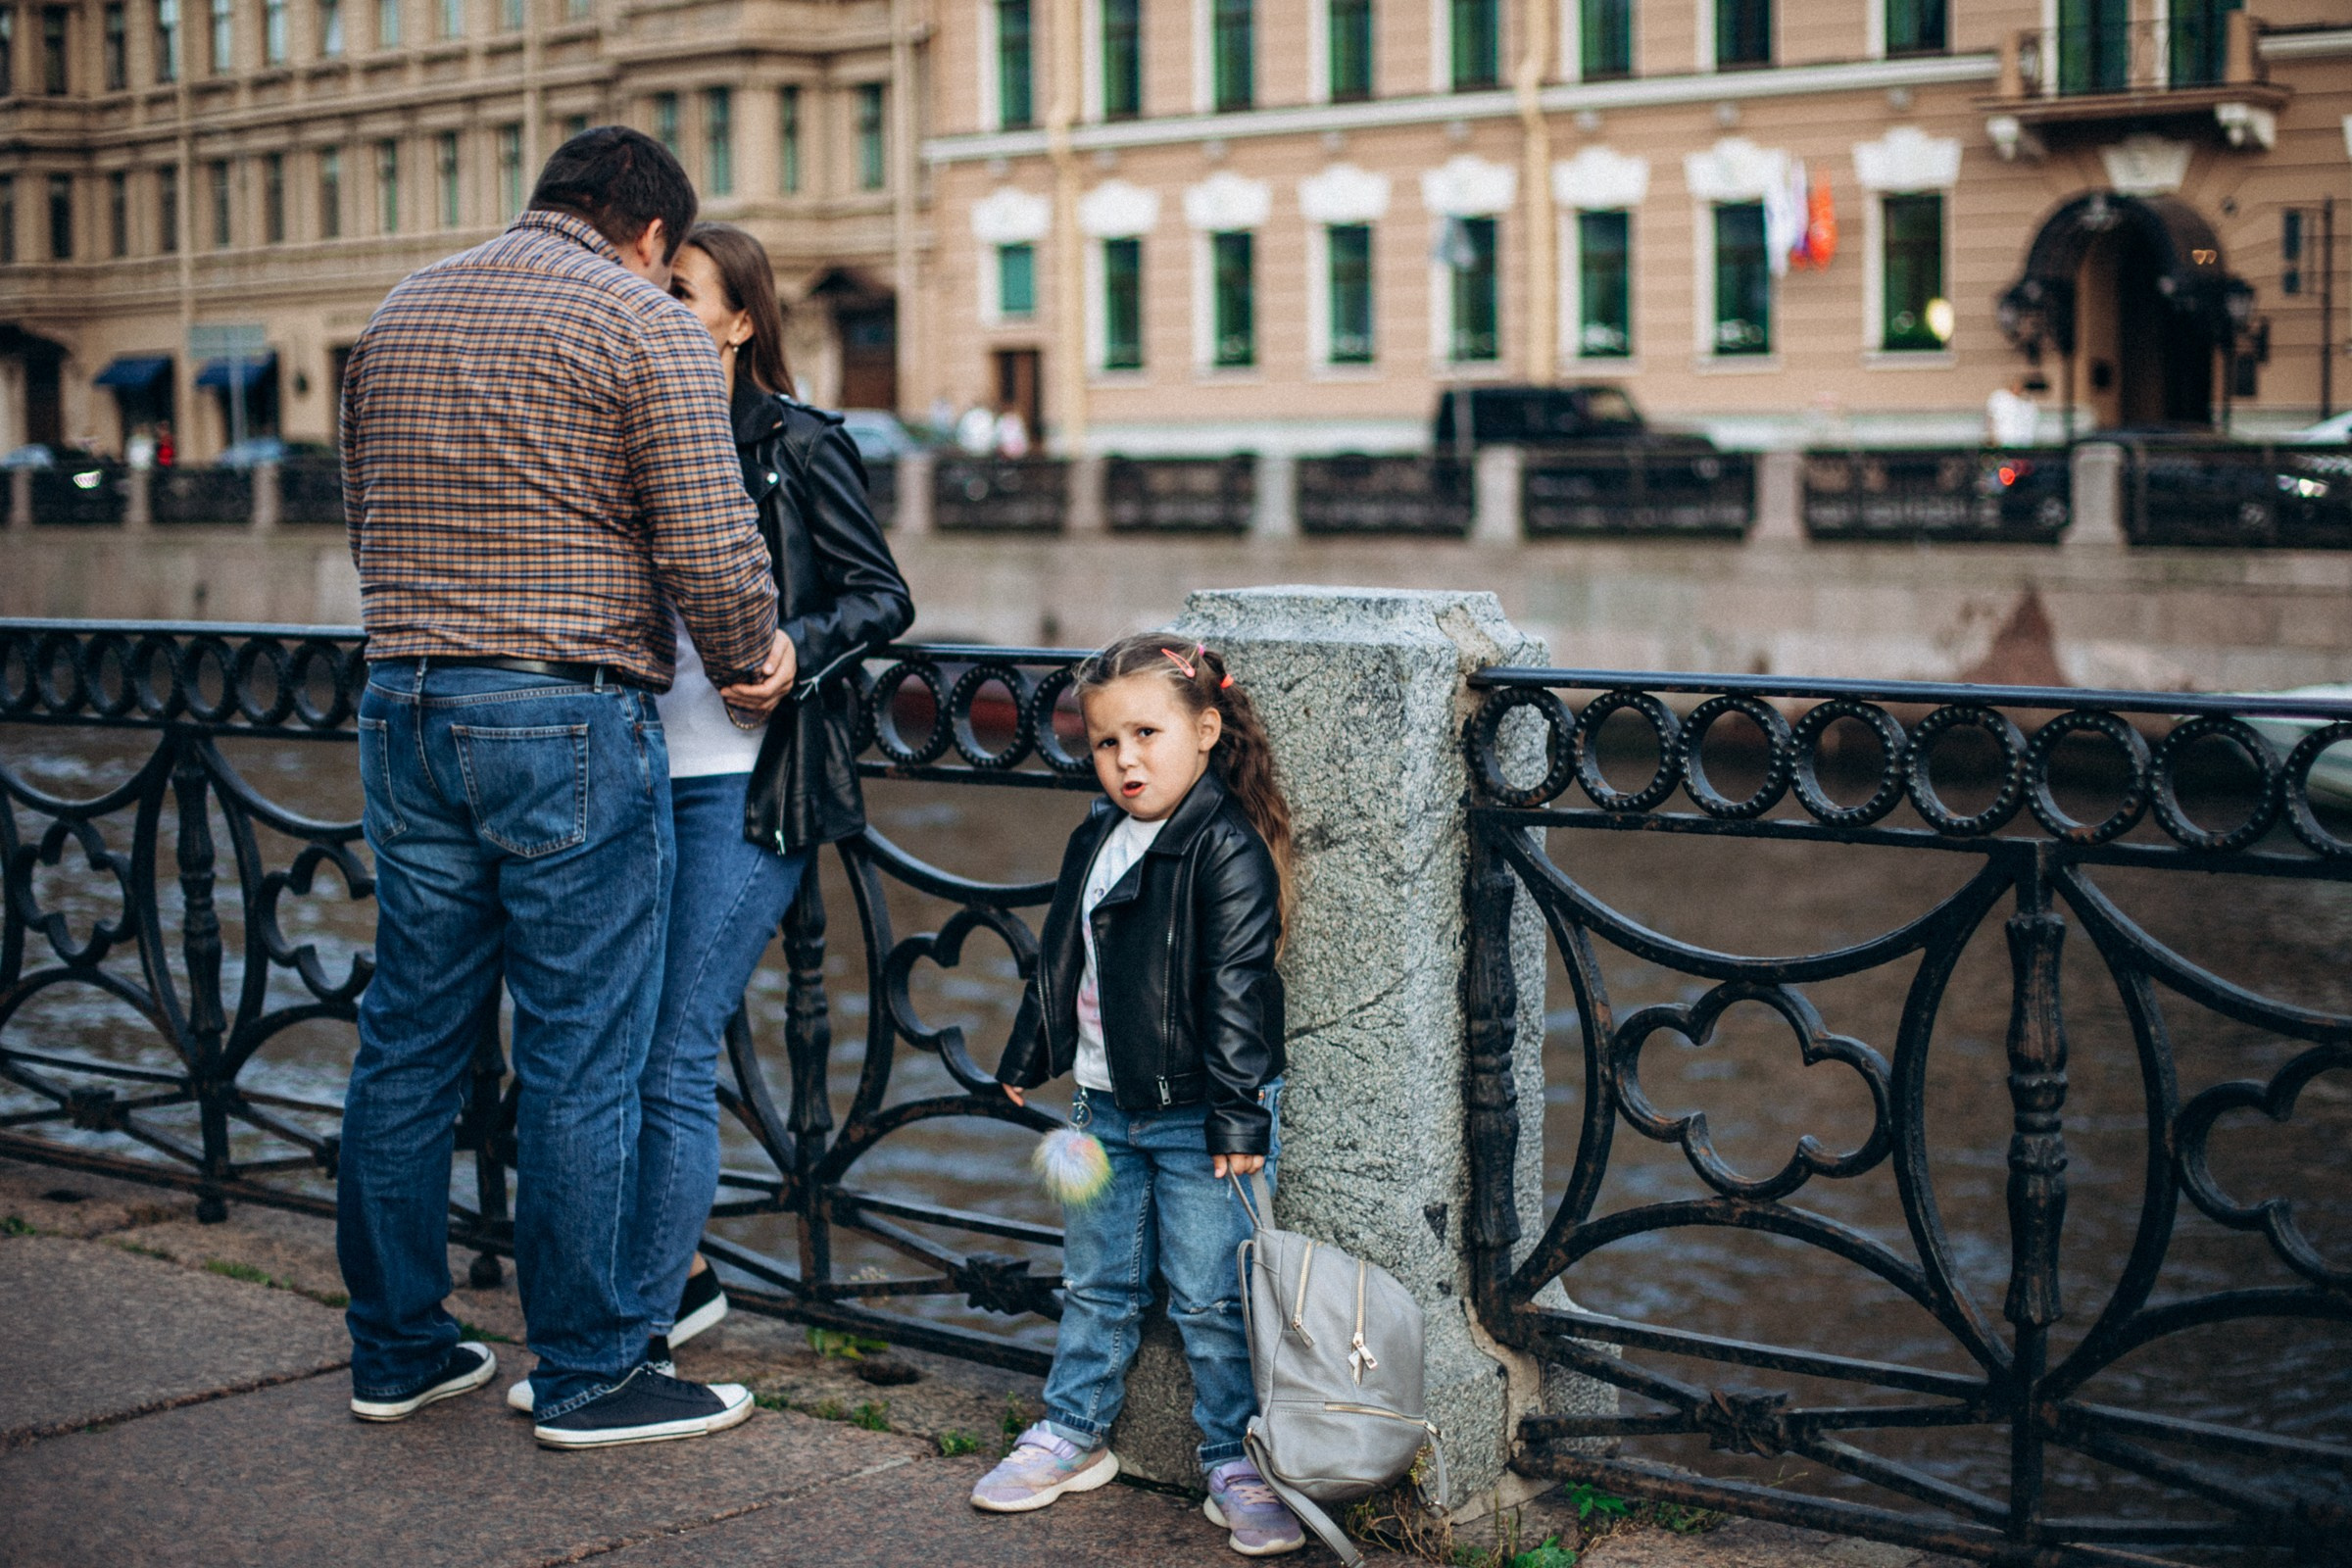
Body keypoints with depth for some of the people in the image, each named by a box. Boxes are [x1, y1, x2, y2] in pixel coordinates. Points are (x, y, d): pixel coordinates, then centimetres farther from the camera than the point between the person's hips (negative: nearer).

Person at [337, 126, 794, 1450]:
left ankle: (397, 1346, 23)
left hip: (404, 707, 7)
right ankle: (590, 1376, 9)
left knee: (409, 1037, 13)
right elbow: (709, 540, -13)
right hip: (570, 721, -7)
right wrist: (755, 657, 4)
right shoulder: (647, 322, -6)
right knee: (582, 1058, 1)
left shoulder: (400, 314, 16)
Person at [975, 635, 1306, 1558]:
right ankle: (1074, 1432, 32)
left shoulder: (1229, 850, -16)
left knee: (1211, 1298, -1)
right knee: (1096, 1283, 18)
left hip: (1197, 1114, -7)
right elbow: (1060, 963, 19)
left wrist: (1238, 1113, -21)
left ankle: (1234, 1463, 11)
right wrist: (1028, 1059, 24)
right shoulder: (1095, 841, 8)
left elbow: (1235, 989, -19)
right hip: (1106, 1107, 7)